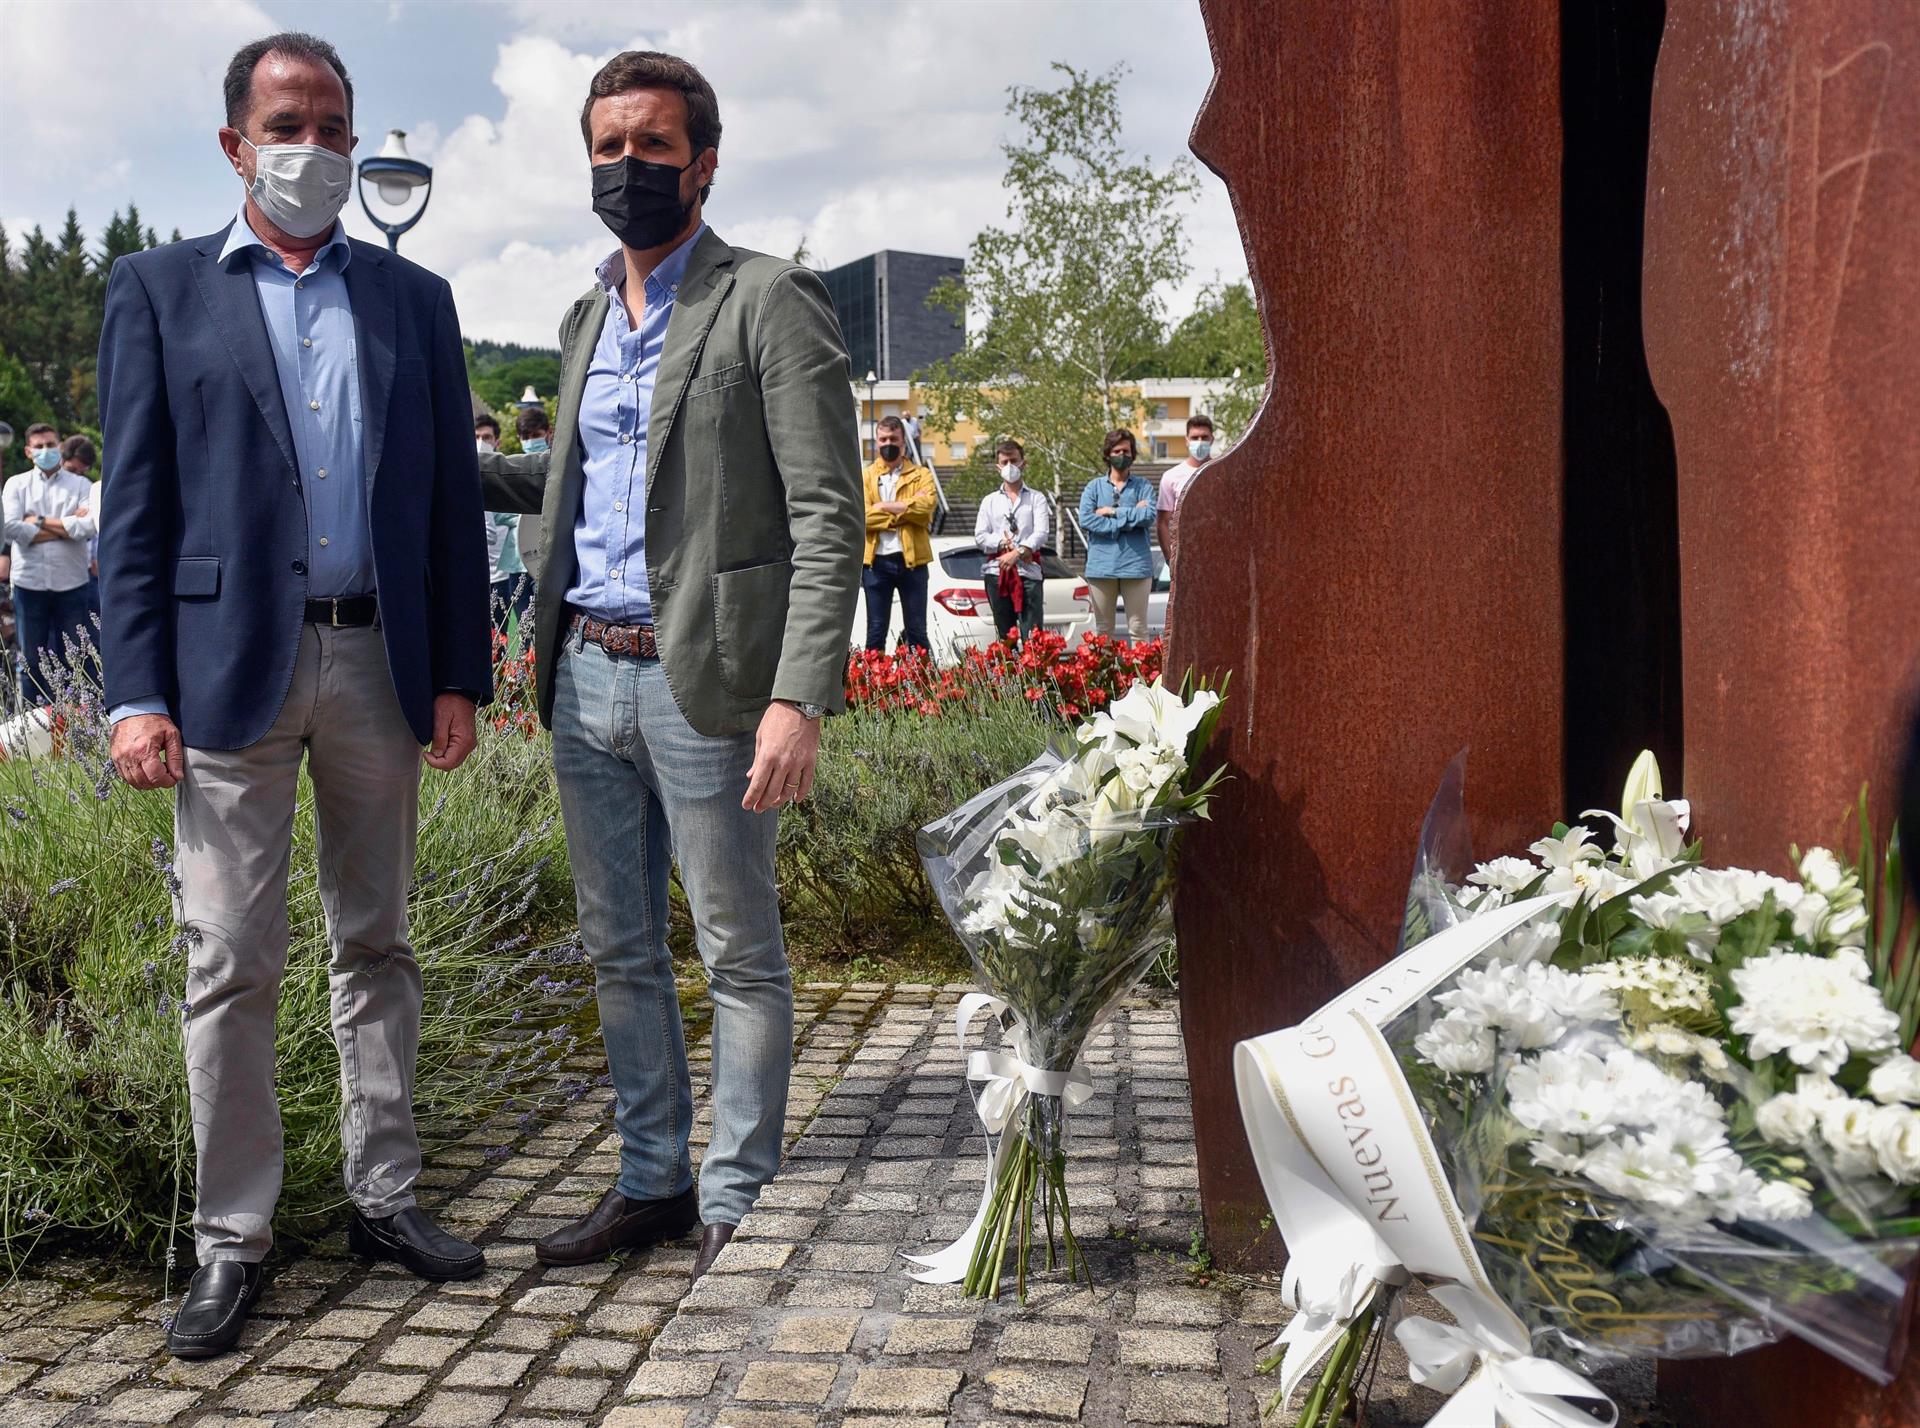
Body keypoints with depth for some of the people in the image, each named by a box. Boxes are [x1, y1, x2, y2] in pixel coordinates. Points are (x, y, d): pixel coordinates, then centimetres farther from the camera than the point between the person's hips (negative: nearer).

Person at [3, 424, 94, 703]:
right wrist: (65, 527, -9)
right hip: (29, 582, 1)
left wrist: (40, 522, -8)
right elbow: (11, 527, -8)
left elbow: (89, 527, -10)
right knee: (32, 660, 6)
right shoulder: (17, 484, 8)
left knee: (72, 659, 3)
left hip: (71, 583, 0)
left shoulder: (80, 485, 6)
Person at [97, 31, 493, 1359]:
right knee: (232, 964, 2)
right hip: (233, 666, -2)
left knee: (377, 945, 11)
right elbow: (137, 504, 1)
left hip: (380, 666, 2)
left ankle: (387, 1197, 22)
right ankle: (233, 1238, 12)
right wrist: (138, 691, -8)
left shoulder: (415, 297, 12)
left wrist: (460, 675, 3)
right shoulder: (161, 290, 6)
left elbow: (453, 495, 10)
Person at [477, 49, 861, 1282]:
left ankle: (739, 1202, 16)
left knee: (740, 955, 3)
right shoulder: (588, 321, 16)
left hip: (703, 681, -7)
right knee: (621, 951, 15)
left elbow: (827, 517, -13)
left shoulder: (770, 303, -6)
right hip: (586, 676, 7)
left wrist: (799, 697, -21)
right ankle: (652, 1181, 29)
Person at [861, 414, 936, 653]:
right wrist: (906, 510, -10)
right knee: (876, 632, 4)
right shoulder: (866, 476, 8)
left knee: (917, 631, 6)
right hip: (876, 562, 0)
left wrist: (884, 506, -11)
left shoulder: (921, 475, 8)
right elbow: (862, 516, -8)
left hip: (912, 560, 0)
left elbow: (925, 507, -11)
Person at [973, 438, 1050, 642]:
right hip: (997, 573, 3)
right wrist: (1003, 543, -9)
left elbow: (1042, 533, -4)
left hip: (1028, 572, -2)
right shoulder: (990, 501, 17)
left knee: (1031, 635, -10)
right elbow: (980, 536, 7)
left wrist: (1017, 552, -16)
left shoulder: (1036, 498, 10)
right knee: (1005, 635, 5)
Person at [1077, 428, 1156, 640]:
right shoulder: (1094, 486, 12)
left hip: (1136, 565, -1)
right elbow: (1085, 519, -5)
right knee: (1102, 630, 3)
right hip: (1102, 565, 1)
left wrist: (1113, 512, -6)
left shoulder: (1143, 486, 11)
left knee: (1138, 629, -1)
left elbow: (1149, 516, -7)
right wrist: (1131, 516, -8)